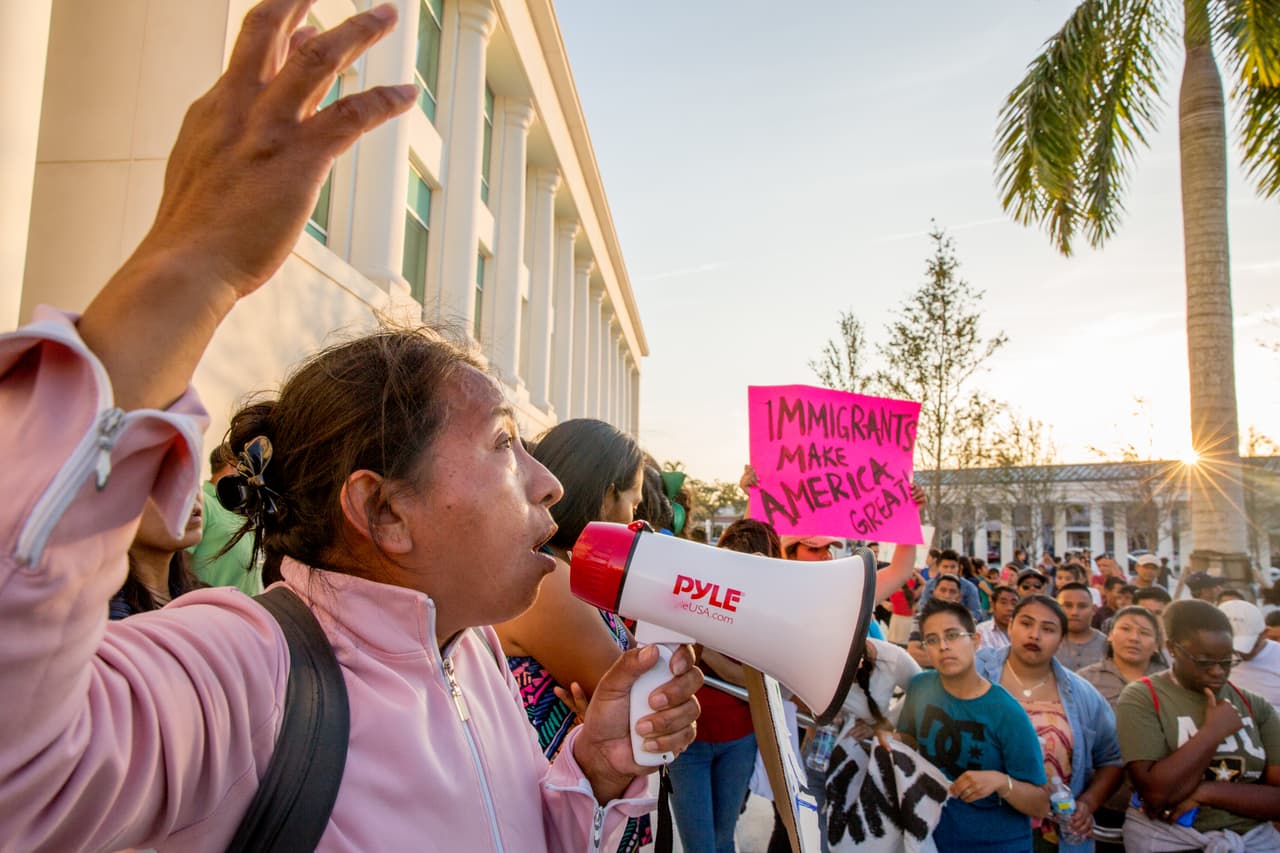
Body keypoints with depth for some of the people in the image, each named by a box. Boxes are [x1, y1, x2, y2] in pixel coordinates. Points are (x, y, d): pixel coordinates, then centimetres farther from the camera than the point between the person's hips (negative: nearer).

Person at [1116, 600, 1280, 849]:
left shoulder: (1256, 706, 5)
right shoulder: (1142, 698, -7)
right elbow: (1155, 793, -16)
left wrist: (1203, 792, -14)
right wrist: (1214, 730, -13)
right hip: (1167, 839, -2)